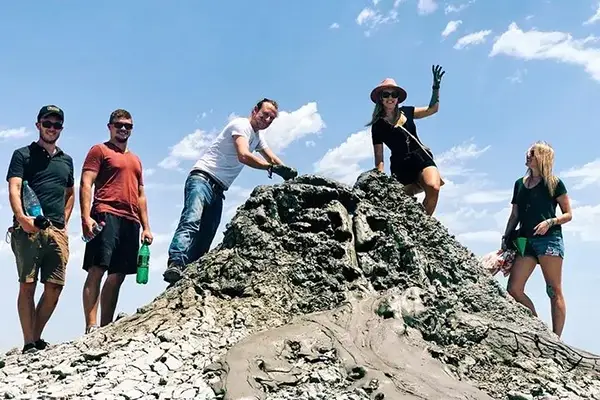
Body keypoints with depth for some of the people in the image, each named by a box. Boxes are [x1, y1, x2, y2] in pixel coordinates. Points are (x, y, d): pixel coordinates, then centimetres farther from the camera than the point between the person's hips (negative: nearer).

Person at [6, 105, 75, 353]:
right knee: (27, 284, -7)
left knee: (54, 287, 1)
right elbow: (14, 189, -6)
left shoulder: (66, 160, 21)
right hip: (29, 229, -4)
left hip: (58, 231, 5)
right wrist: (22, 217, -23)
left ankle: (37, 338, 14)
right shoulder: (23, 154, 7)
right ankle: (28, 344, -4)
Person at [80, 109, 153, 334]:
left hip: (131, 221, 7)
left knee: (117, 276, 3)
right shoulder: (99, 150, 8)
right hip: (106, 216, -6)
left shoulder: (135, 160, 28)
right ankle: (91, 327, -18)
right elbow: (86, 185, -3)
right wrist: (86, 217, -17)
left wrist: (146, 226, 17)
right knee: (97, 270, -14)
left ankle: (106, 327, 4)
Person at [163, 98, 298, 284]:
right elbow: (243, 156, -23)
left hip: (218, 190, 9)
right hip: (202, 179, -9)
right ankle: (175, 264, -47)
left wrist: (289, 173, 6)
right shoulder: (241, 125, -7)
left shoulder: (258, 136, 22)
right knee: (192, 221, -31)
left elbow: (272, 158, 25)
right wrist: (272, 168, -26)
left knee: (205, 239, -2)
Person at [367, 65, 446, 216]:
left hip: (423, 158, 2)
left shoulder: (406, 112, 11)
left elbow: (432, 109, 21)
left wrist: (436, 87, 9)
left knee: (434, 188, -25)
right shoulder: (378, 126, 2)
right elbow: (379, 158, 0)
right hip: (401, 166, -2)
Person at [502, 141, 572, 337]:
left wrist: (550, 222, -14)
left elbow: (568, 215, 3)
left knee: (554, 291, -3)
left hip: (549, 239, -5)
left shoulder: (554, 183, 2)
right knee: (514, 289, -4)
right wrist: (506, 238, 11)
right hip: (525, 240, 6)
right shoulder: (520, 183, 16)